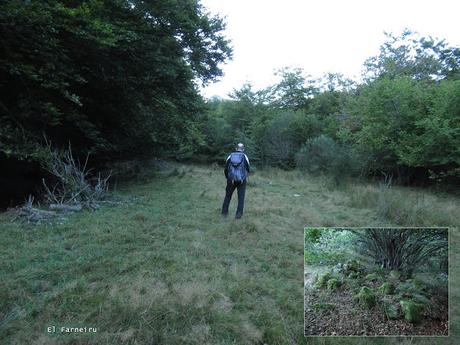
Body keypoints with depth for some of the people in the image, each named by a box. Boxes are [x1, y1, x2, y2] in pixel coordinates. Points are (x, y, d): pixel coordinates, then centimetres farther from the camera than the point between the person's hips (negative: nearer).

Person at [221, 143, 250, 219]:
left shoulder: (230, 156, 6)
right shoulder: (244, 157, 1)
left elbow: (225, 169, 8)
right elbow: (248, 169, 5)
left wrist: (227, 177, 23)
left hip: (231, 180, 2)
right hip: (242, 180, -2)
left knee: (228, 196, 16)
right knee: (241, 198, 7)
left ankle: (224, 212, 20)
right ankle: (239, 214, 5)